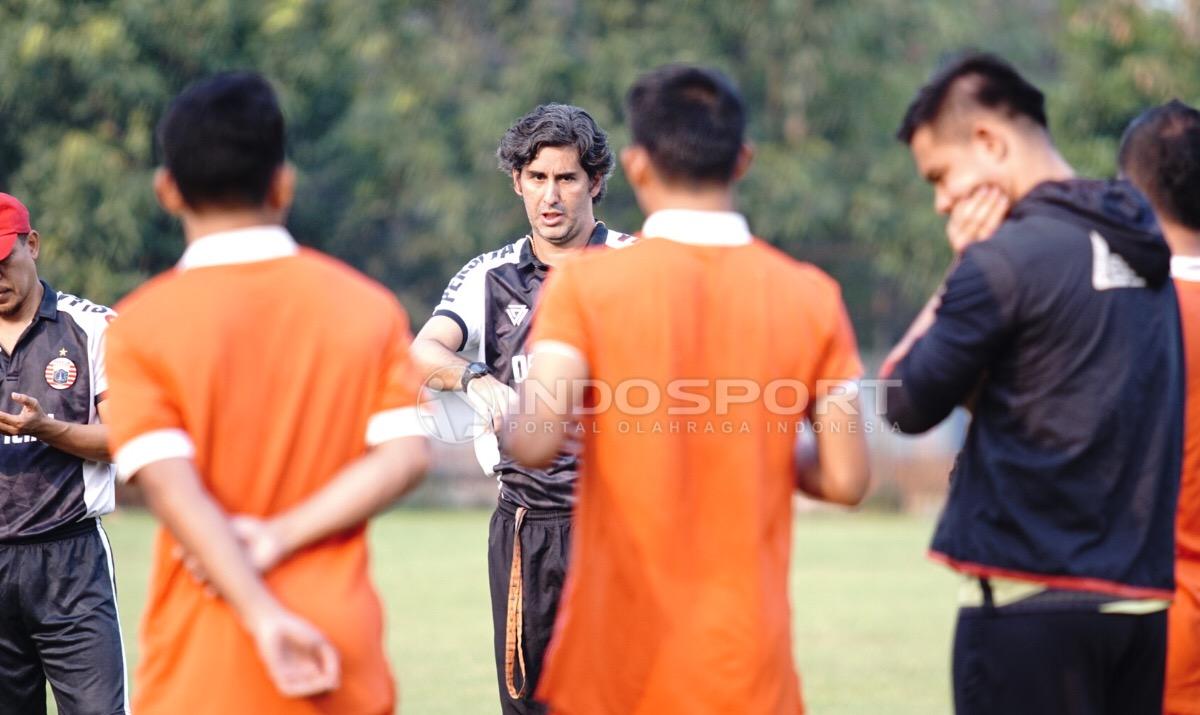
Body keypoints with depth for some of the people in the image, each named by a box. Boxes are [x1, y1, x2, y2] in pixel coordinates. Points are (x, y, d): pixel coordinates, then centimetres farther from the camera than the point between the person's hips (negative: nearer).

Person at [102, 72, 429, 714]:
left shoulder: (142, 324, -4)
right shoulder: (369, 308, 4)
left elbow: (168, 484, -15)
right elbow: (403, 457, -6)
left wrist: (264, 616, -19)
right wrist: (279, 538, -10)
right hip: (343, 651, 3)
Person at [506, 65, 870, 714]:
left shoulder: (587, 282, -6)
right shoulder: (808, 296, 0)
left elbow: (536, 441, -16)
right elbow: (844, 479, 0)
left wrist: (510, 423, 7)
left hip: (614, 662, -1)